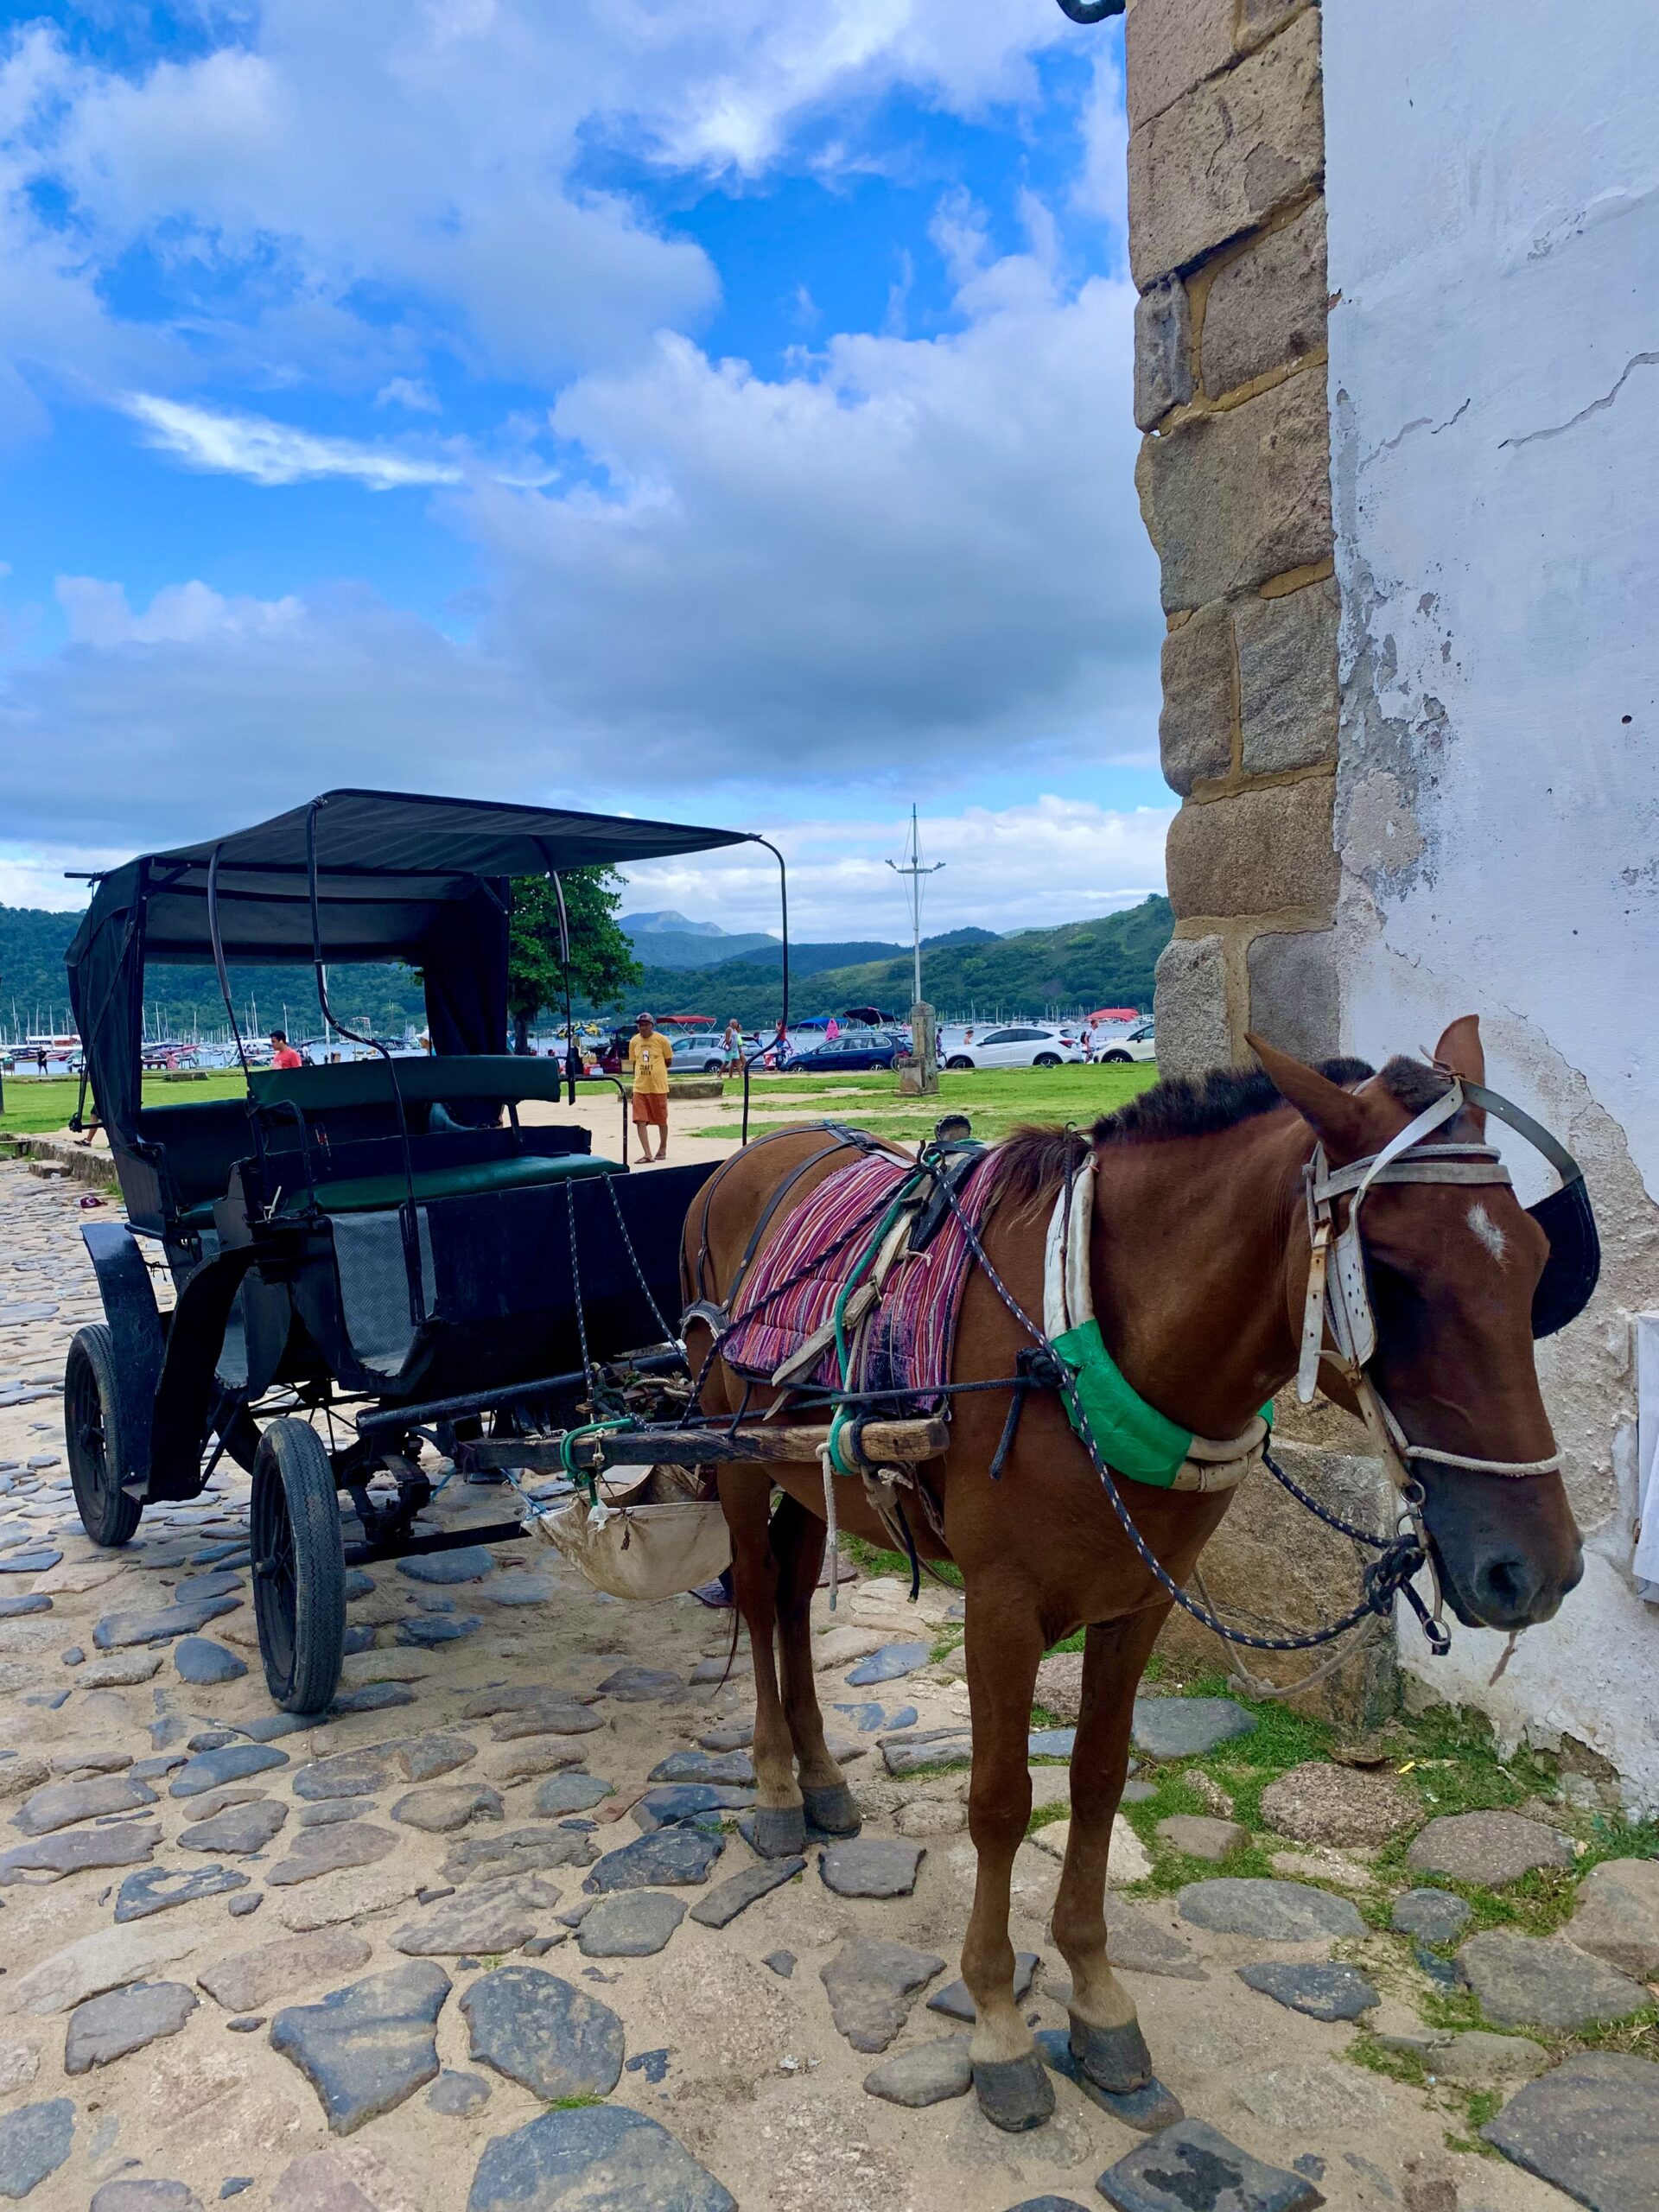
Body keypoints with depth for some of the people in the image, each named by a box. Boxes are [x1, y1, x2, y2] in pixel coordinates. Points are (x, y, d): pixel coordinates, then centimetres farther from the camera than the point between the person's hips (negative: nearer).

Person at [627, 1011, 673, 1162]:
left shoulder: (661, 1040, -5)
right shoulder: (634, 1041, 4)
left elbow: (669, 1061, 4)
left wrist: (656, 1070, 6)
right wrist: (644, 1071, 4)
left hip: (658, 1087, -3)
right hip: (640, 1087, 3)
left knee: (661, 1120, 9)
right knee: (640, 1121, -7)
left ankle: (662, 1149, 28)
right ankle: (647, 1154, -6)